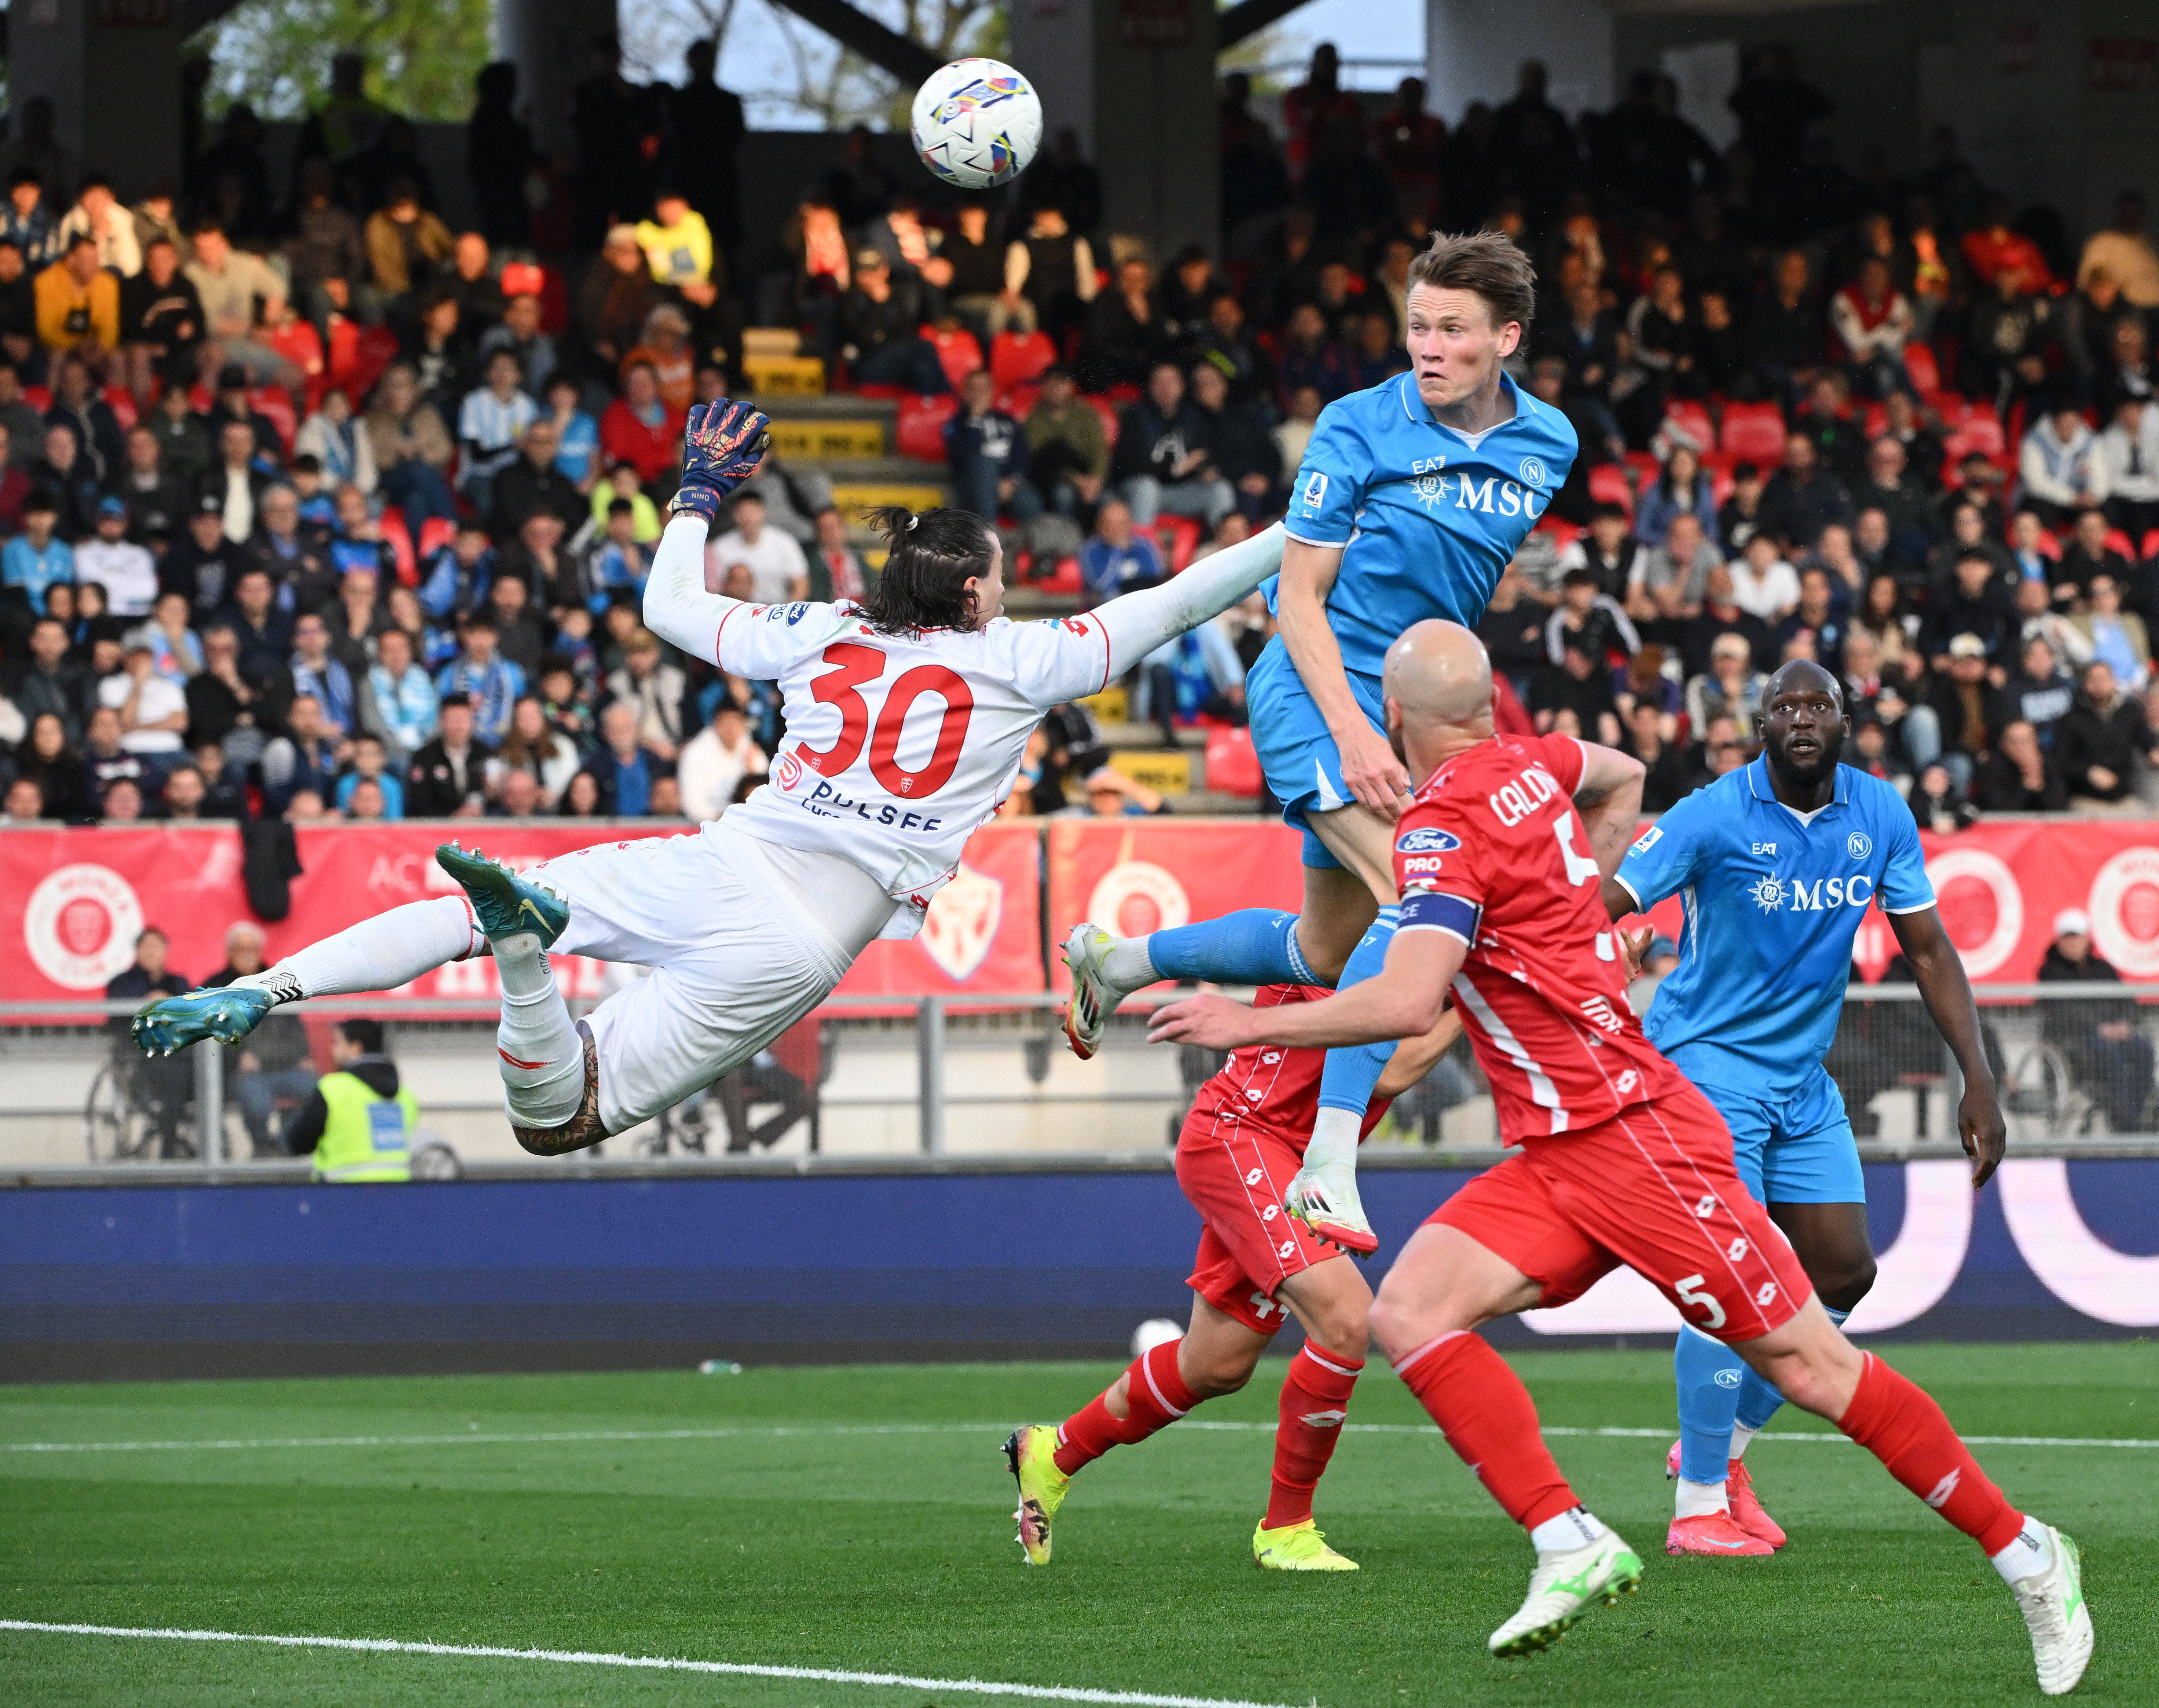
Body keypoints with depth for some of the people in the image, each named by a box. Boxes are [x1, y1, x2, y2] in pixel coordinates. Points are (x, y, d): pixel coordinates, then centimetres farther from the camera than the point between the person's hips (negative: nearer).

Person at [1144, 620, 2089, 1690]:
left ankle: (2024, 1553, 5)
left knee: (1811, 1367, -4)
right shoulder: (1527, 764, 9)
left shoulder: (1443, 827, -17)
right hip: (1555, 1156, 9)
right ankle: (1570, 1544, -13)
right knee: (1408, 1312, -8)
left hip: (1630, 1139, -9)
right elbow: (1622, 778, 32)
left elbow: (1408, 1002, -29)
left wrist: (1250, 1026, -19)